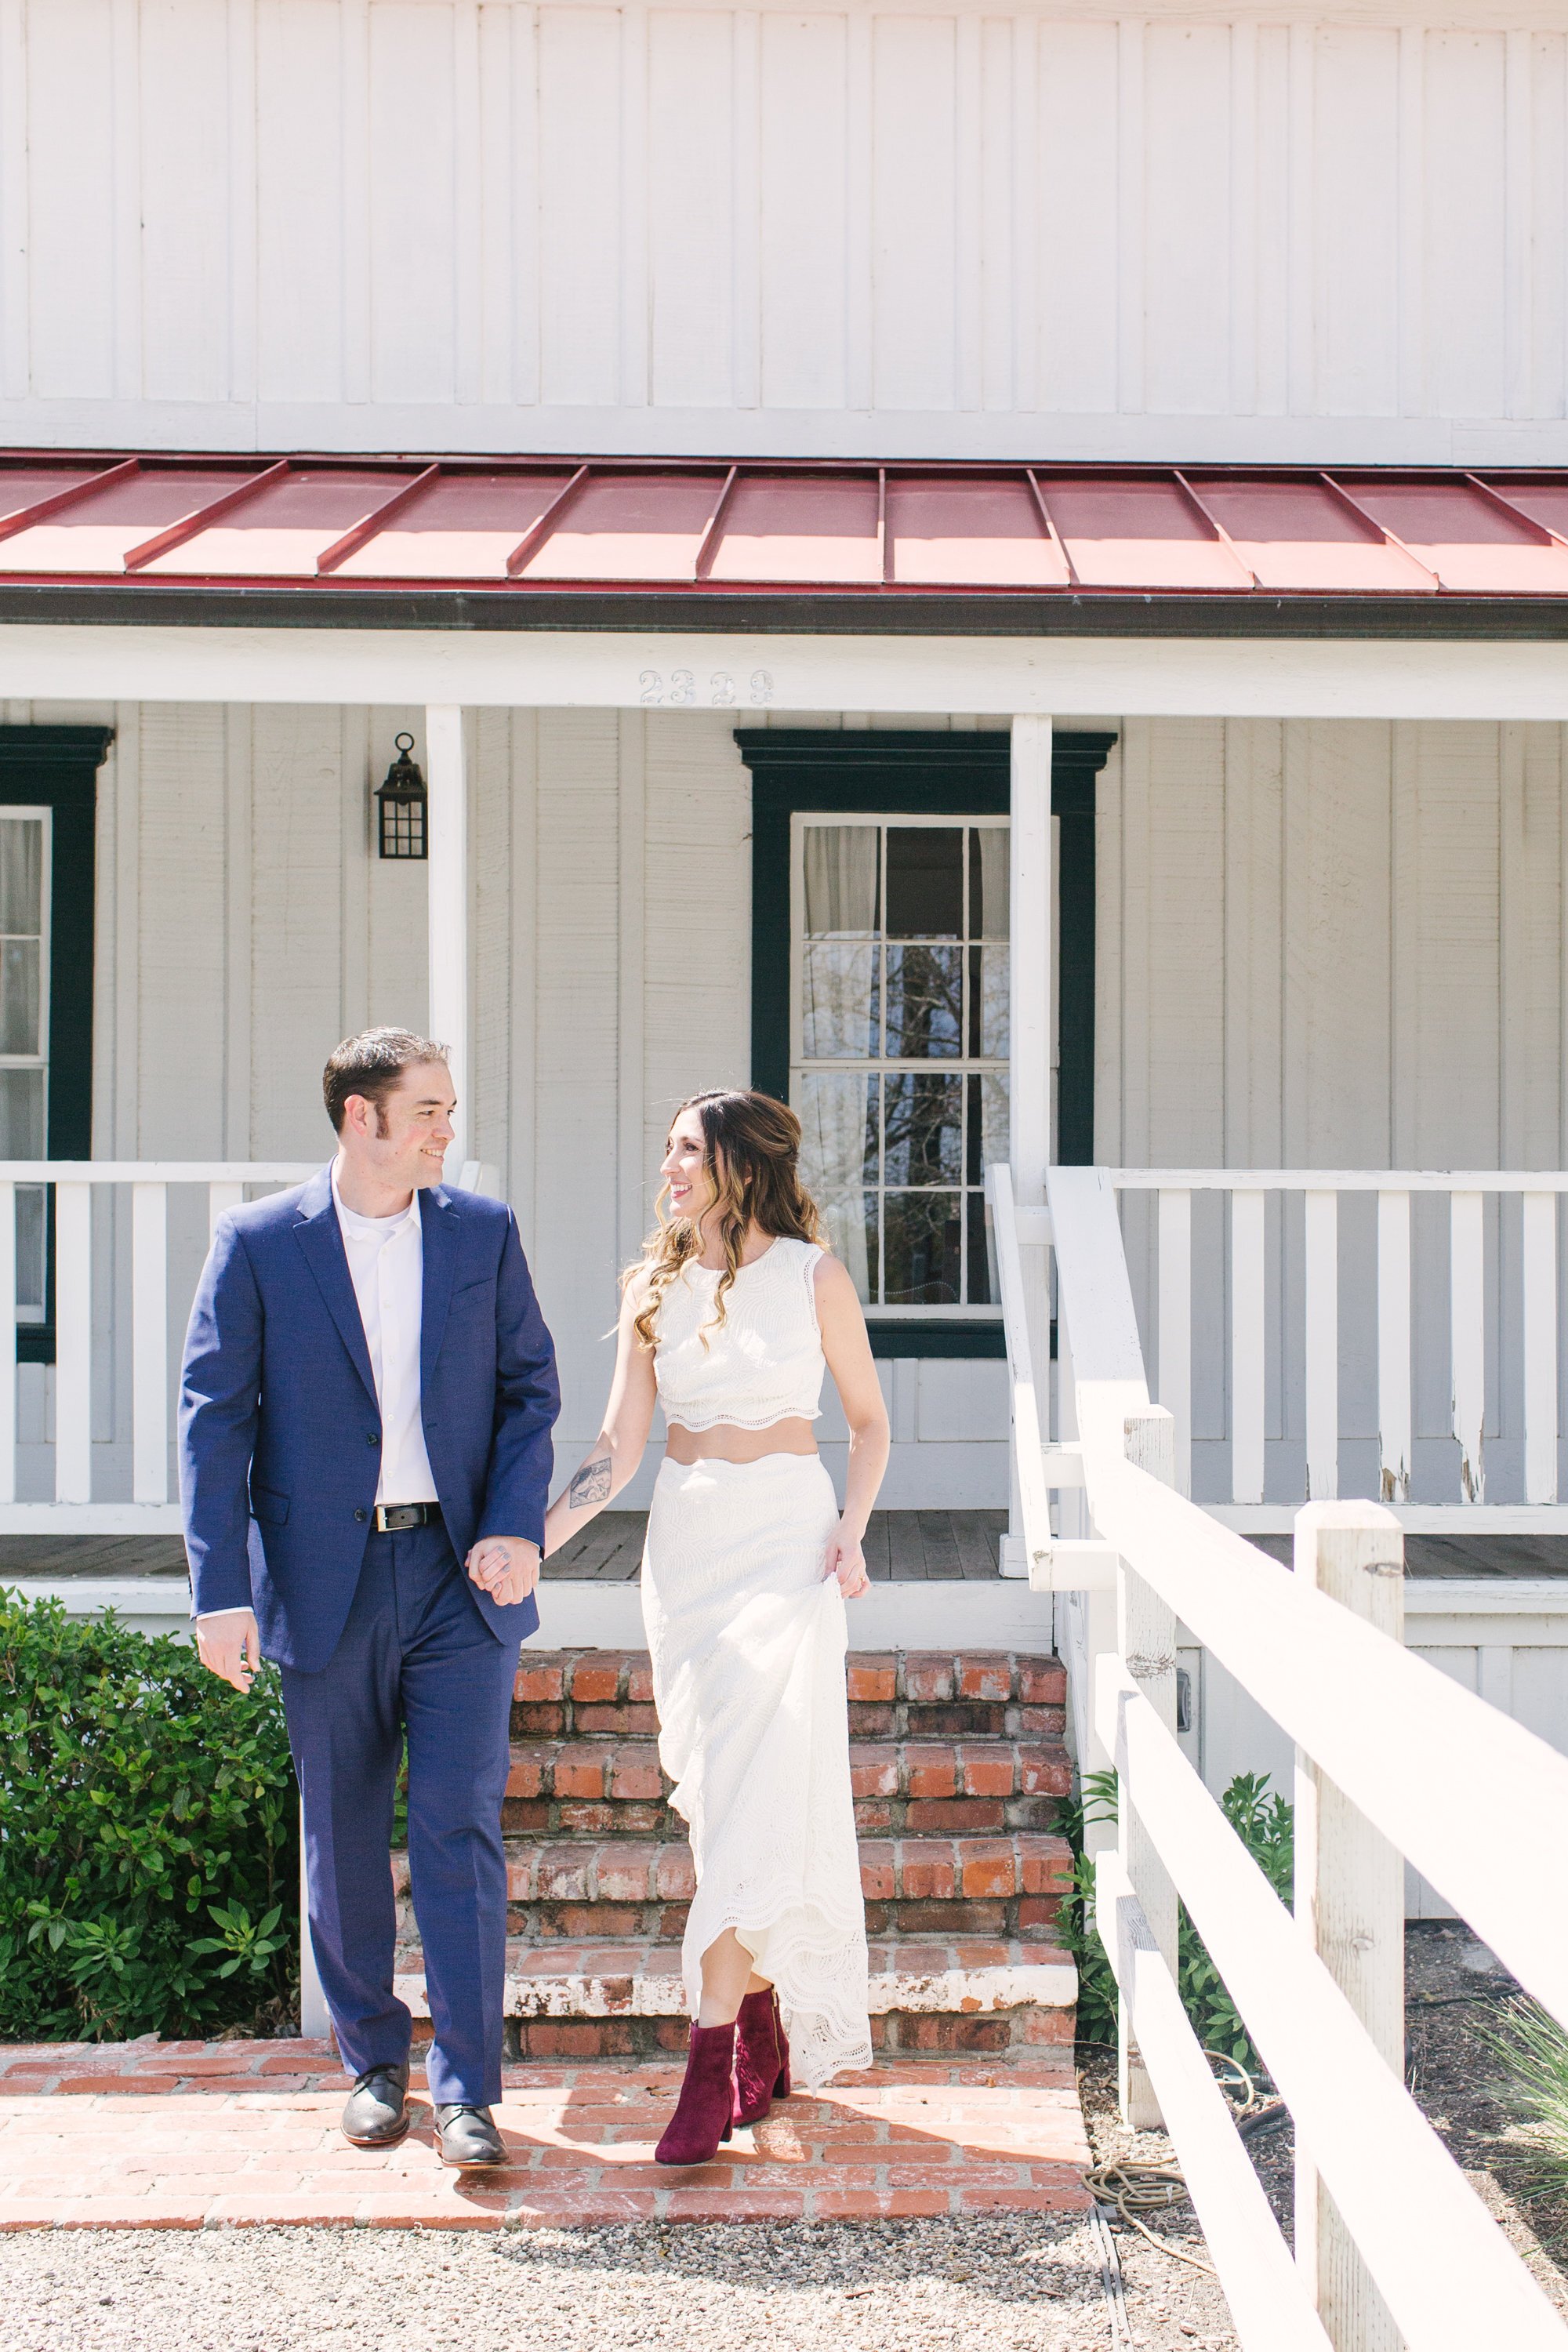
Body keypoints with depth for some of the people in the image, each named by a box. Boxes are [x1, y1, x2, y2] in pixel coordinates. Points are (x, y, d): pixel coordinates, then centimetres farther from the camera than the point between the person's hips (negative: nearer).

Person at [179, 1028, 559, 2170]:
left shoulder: (484, 1231, 5)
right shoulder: (257, 1242, -1)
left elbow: (531, 1386, 7)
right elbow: (213, 1417, -3)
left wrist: (517, 1526, -8)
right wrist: (222, 1590, -10)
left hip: (461, 1574, 0)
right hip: (323, 1583, 0)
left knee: (460, 1827, -5)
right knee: (344, 1838, 10)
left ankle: (465, 2089, 3)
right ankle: (374, 2060, 27)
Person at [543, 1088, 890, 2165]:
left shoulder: (813, 1276, -2)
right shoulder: (657, 1287, 7)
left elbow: (870, 1418, 7)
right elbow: (619, 1445, 3)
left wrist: (853, 1531, -8)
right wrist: (530, 1543, -7)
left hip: (788, 1532, -4)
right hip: (687, 1538, 4)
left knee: (759, 1788, -11)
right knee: (722, 1790, 6)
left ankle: (712, 2065, -10)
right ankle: (765, 2039, 19)